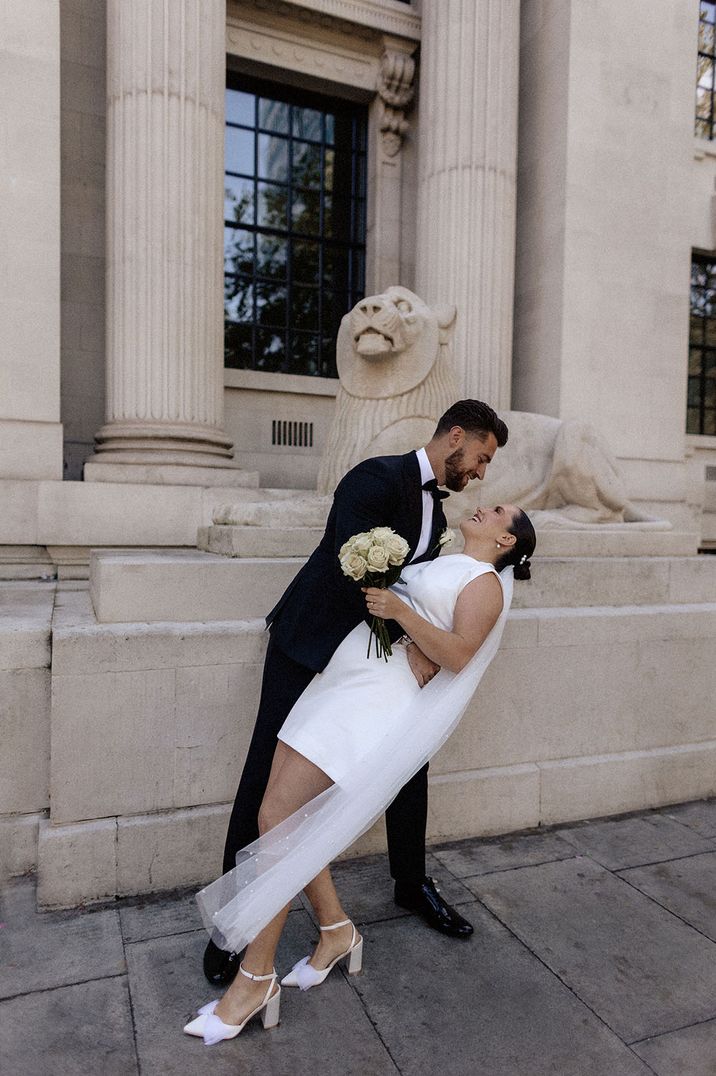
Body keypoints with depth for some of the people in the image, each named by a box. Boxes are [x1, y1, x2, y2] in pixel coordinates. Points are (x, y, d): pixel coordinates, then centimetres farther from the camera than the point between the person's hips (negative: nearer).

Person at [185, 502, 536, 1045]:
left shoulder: (485, 583, 2)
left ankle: (255, 979, 5)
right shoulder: (445, 566, 25)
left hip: (372, 701, -8)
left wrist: (400, 611, -19)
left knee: (278, 823, -10)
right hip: (336, 684, 8)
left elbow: (456, 655, -11)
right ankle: (336, 929, 25)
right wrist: (373, 589, 11)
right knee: (282, 822, 6)